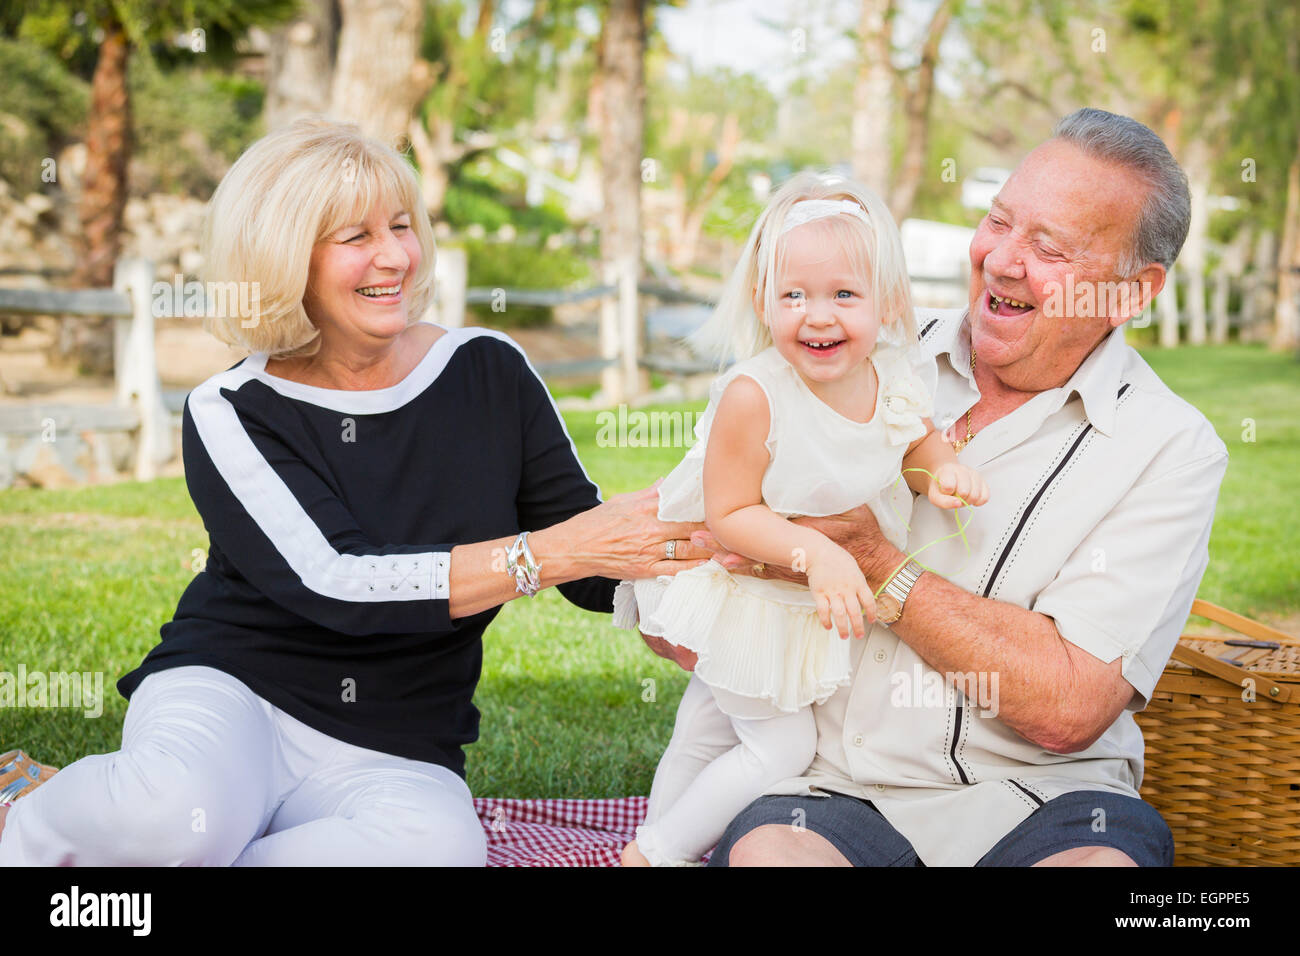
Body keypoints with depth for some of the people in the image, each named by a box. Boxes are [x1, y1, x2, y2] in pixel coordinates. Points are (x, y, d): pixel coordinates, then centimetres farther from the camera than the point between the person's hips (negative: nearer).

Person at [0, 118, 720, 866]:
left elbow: (592, 572, 5)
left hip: (393, 758, 2)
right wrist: (551, 552, -25)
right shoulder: (233, 414, -5)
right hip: (232, 696, -2)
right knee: (178, 810, -37)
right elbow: (334, 584, -19)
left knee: (439, 841, -35)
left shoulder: (491, 374, 2)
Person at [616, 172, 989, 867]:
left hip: (824, 593, 6)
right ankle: (654, 853, 15)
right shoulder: (753, 395, -32)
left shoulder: (896, 380, -14)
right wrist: (816, 553, -36)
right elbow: (728, 515, -26)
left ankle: (656, 835, 43)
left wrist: (945, 474, -14)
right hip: (737, 585, -6)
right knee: (784, 744, -4)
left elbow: (920, 448, 8)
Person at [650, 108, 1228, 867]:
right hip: (833, 788, 1)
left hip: (1040, 799, -1)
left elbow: (1069, 705, -12)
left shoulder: (1171, 447, -1)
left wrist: (874, 563, -15)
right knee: (764, 849, -33)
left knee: (1108, 855, -34)